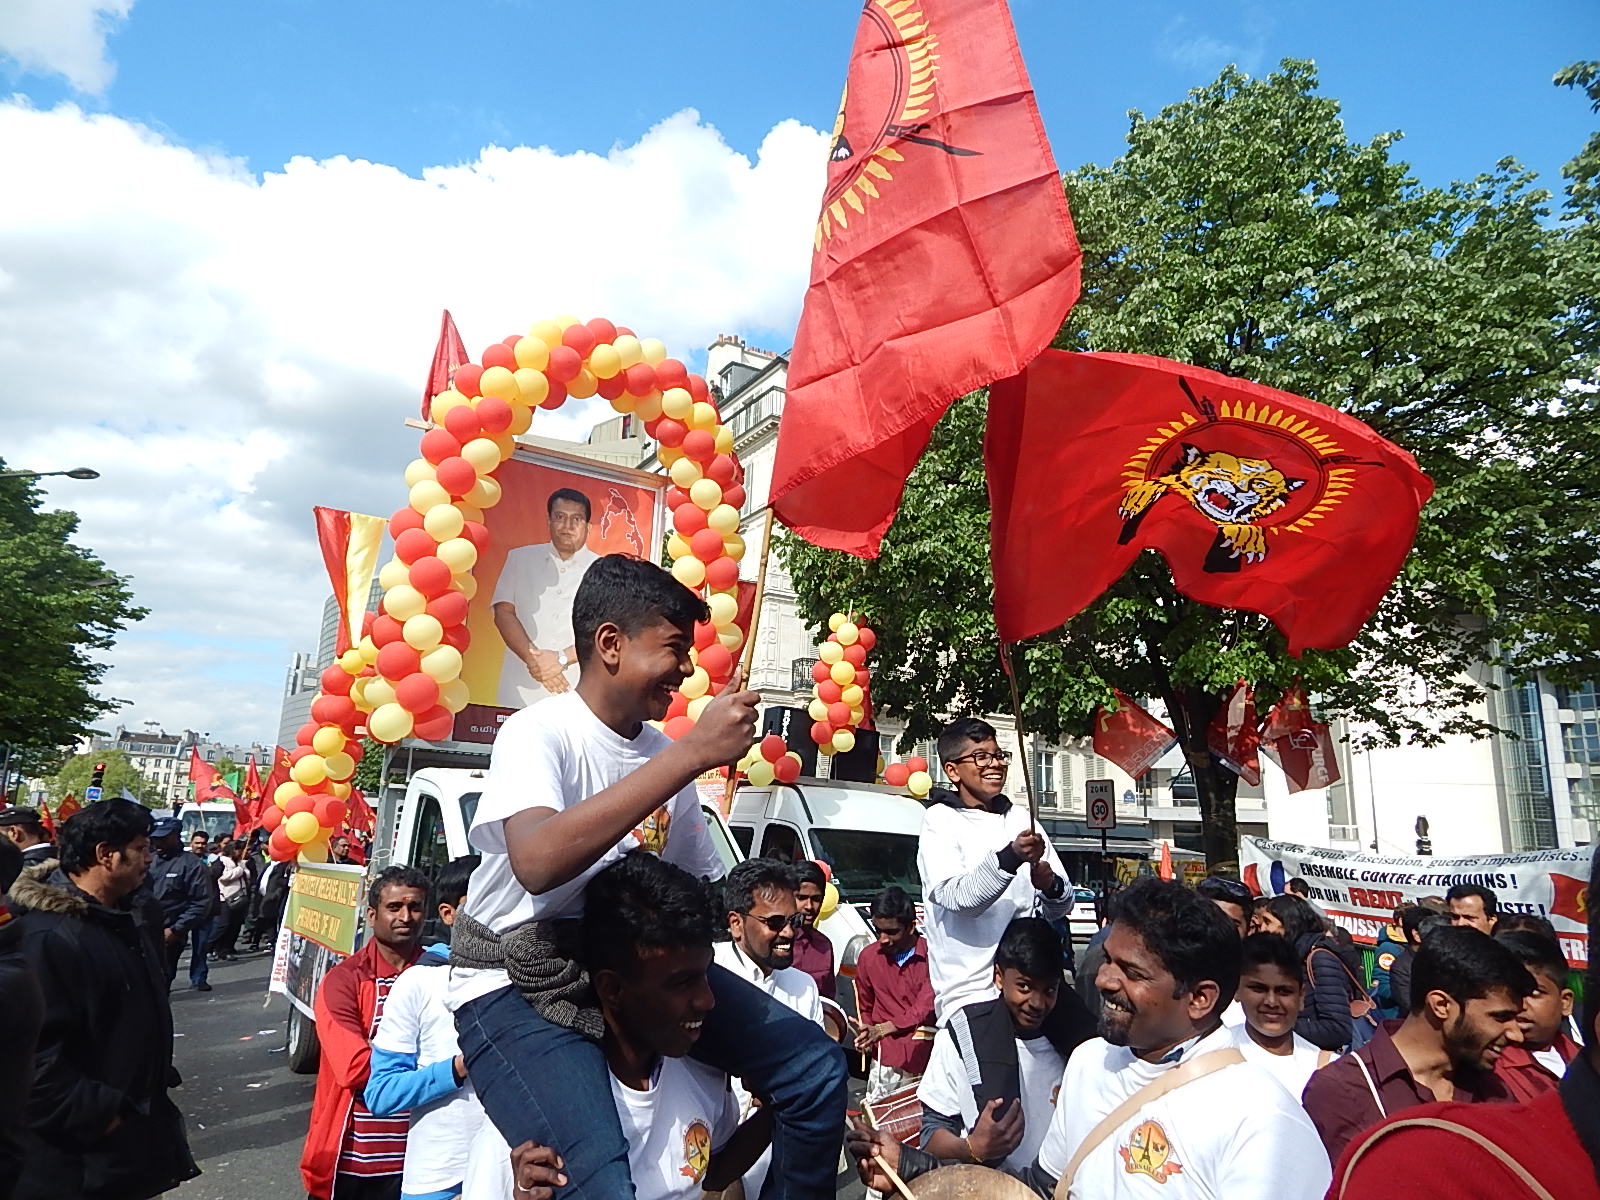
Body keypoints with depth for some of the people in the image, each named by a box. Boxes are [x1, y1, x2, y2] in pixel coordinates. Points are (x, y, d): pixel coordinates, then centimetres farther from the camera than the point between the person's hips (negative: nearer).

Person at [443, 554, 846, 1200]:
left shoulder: (664, 753, 2)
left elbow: (700, 885, 14)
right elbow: (537, 863, -37)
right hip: (519, 980, -6)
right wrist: (694, 752, -36)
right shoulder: (537, 733, -16)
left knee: (816, 1065, -2)